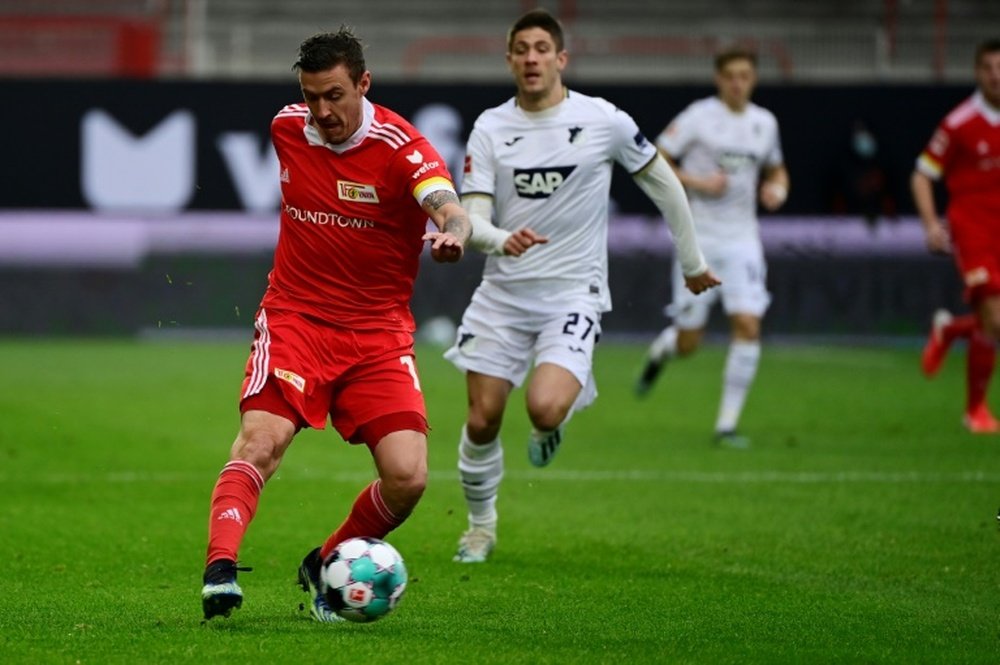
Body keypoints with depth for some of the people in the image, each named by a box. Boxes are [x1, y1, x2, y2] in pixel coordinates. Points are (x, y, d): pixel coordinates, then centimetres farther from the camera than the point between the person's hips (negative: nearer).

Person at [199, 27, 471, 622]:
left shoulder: (402, 148, -14)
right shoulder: (287, 127, 1)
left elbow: (451, 211, -32)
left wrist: (453, 235, -55)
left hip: (378, 332, -1)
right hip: (294, 318, 1)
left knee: (407, 477, -13)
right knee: (262, 439, -24)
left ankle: (327, 567, 12)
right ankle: (221, 569, -34)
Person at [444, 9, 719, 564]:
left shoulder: (603, 121, -6)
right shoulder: (490, 129, -1)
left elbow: (663, 184, 8)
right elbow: (470, 217, -8)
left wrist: (693, 262, 14)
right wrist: (501, 240, -31)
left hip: (573, 294, -3)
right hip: (503, 293, 3)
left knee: (544, 409, -25)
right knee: (481, 420, 1)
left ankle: (553, 424, 15)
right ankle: (480, 528, 26)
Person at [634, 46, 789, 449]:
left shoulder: (764, 123, 9)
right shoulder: (698, 117, -6)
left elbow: (776, 170, 25)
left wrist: (777, 189, 3)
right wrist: (698, 182, -16)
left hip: (742, 239, 3)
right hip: (698, 238, -3)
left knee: (748, 325, -13)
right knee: (688, 343, 0)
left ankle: (727, 424, -4)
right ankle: (659, 351, 40)